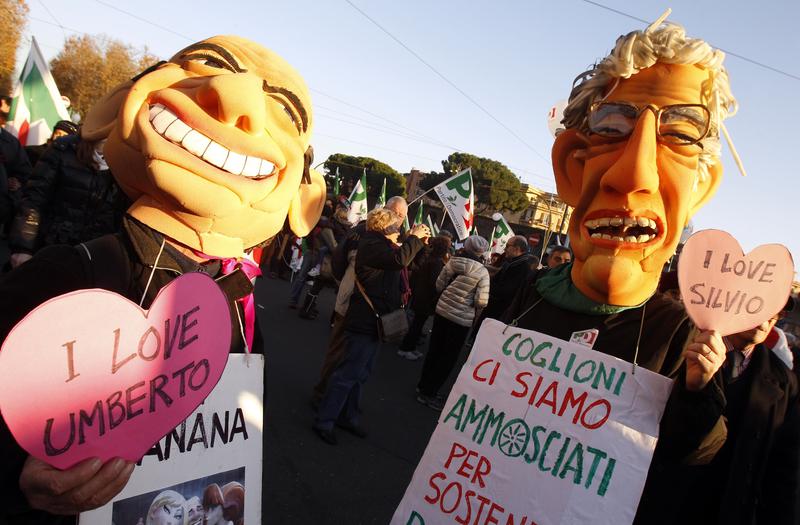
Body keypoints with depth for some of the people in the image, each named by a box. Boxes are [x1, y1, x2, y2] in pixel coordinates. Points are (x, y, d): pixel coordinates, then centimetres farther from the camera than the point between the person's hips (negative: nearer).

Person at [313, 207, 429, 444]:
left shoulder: (379, 244, 15)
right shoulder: (372, 244, -18)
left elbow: (401, 258, 22)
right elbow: (400, 259, -32)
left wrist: (415, 240, 10)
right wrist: (415, 238, -18)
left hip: (372, 321, 11)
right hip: (365, 322, -11)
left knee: (359, 374, 18)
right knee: (348, 374, -5)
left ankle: (347, 417, 31)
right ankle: (324, 422, 5)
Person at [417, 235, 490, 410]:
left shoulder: (452, 262, -2)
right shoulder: (482, 272, -13)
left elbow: (439, 285, 6)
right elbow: (481, 301, -15)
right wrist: (476, 315, 3)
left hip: (442, 311, 5)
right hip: (462, 318, -5)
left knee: (434, 350, 19)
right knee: (448, 358, 8)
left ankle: (424, 385, 32)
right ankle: (428, 393, 14)